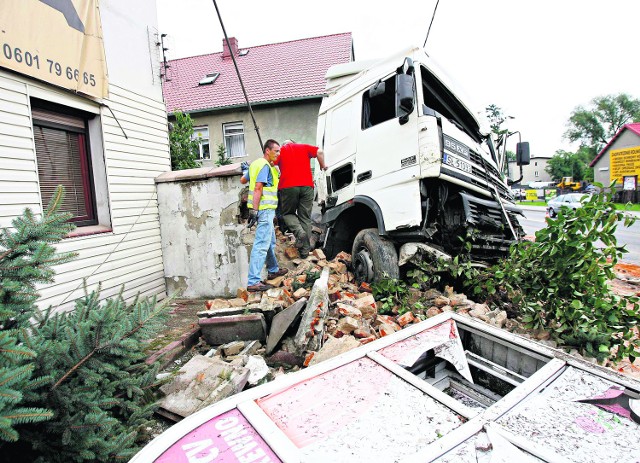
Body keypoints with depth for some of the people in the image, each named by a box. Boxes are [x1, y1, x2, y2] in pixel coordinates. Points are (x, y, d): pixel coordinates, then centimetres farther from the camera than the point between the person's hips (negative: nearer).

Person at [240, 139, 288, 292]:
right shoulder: (265, 166, -13)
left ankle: (273, 270, 38)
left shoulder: (256, 164, 17)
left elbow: (243, 180, 28)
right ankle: (253, 282, -12)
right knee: (261, 244, -12)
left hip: (265, 210, 11)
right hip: (264, 209, -11)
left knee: (270, 241, 22)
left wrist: (246, 170, 49)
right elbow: (258, 188, -21)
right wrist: (254, 210, -25)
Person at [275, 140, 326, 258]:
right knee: (305, 218, 8)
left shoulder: (280, 150, 15)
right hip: (307, 186, 2)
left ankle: (299, 232, -12)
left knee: (288, 213, 16)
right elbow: (319, 152, 4)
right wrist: (323, 166, 18)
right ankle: (305, 250, 7)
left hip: (288, 186, -1)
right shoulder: (304, 147, 18)